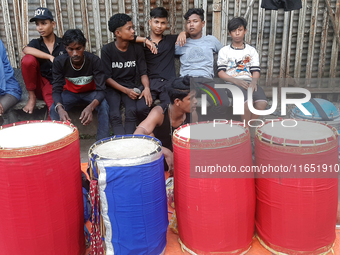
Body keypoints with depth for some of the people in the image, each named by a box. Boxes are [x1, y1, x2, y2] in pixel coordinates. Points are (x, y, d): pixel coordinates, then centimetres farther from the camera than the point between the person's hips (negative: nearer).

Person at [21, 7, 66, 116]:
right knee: (28, 59, -24)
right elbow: (26, 50, -20)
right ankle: (32, 97, -10)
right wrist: (50, 57, -29)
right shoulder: (36, 43, 5)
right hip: (40, 84, 4)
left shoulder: (63, 44, 3)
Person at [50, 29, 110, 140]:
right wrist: (60, 108, -43)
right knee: (54, 109, -27)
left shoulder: (94, 61, -26)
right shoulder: (59, 62, -21)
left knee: (104, 106, -32)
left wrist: (90, 107, -51)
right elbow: (57, 90, -19)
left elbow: (101, 90, -29)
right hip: (70, 93, 2)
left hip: (90, 93, -1)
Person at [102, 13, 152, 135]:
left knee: (132, 111, -27)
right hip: (112, 87, -1)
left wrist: (146, 88, -19)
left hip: (130, 86, 2)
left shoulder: (137, 48, 1)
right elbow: (107, 77, -8)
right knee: (115, 115, -26)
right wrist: (125, 90, -19)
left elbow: (143, 73, 2)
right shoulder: (107, 50, -7)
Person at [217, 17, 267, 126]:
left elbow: (256, 71, 12)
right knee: (247, 102, -34)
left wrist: (254, 81, -12)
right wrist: (236, 81, -14)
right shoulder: (224, 51, 13)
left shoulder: (251, 50, 21)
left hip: (248, 81, 3)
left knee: (262, 102, -29)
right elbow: (221, 72, 2)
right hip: (232, 82, -3)